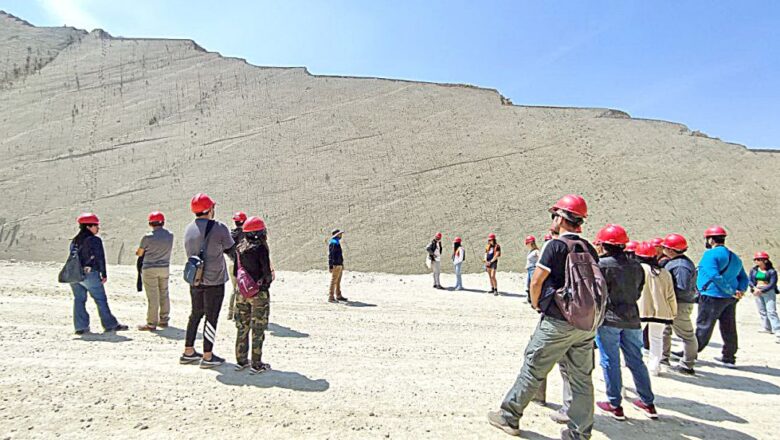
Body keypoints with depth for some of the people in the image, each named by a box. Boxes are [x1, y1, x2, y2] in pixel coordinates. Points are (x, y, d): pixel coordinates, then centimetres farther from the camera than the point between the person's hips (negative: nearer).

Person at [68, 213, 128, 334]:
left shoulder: (74, 241, 13)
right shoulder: (95, 240, -9)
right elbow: (100, 258, -11)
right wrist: (104, 274, -7)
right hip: (90, 274, -7)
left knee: (79, 300, 10)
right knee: (101, 300, 0)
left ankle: (81, 327, 10)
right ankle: (110, 325, 5)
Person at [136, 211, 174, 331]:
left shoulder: (148, 237, -12)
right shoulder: (170, 235, 0)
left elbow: (139, 253, -1)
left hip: (150, 269, -4)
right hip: (165, 268, 4)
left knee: (152, 296, -1)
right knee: (164, 294, 14)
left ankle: (151, 324, 4)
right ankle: (164, 320, 22)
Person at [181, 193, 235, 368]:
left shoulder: (188, 229, 5)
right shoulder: (219, 228, -14)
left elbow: (190, 253, 12)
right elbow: (232, 250, -5)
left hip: (195, 280, 6)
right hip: (214, 280, -6)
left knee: (196, 314, 18)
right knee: (211, 317, 2)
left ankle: (188, 352, 27)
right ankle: (207, 356, 8)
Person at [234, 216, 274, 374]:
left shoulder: (239, 248, 3)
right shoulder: (261, 248, -16)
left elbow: (236, 271, 7)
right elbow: (266, 272, -16)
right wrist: (269, 278, 4)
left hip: (242, 292, 6)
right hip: (259, 293, -6)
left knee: (242, 327, 14)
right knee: (258, 328, 2)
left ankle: (241, 361, 23)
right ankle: (256, 364, 7)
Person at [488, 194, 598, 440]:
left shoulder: (555, 245, -11)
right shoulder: (590, 249, 9)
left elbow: (536, 283, -12)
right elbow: (595, 284, 12)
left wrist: (536, 304, 5)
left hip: (557, 322, -6)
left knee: (533, 370, 4)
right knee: (582, 378, 12)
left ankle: (509, 418, 17)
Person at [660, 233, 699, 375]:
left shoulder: (681, 266, -22)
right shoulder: (672, 262, 11)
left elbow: (683, 290, -28)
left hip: (680, 306, -11)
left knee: (686, 335, 2)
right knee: (664, 330, 20)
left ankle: (687, 366, 11)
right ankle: (663, 358, 33)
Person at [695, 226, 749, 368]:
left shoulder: (710, 254, -12)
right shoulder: (734, 257, 17)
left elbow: (714, 276, -24)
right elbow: (743, 277, 16)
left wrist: (731, 291, -17)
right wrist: (740, 290, 0)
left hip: (712, 296, -8)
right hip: (730, 298, 8)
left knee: (703, 327, 0)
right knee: (728, 329, 13)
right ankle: (729, 358, 21)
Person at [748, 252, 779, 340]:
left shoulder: (771, 271, -8)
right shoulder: (753, 270, 5)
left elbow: (772, 284, -13)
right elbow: (750, 281, 3)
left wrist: (761, 291, -21)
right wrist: (755, 288, -17)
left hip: (769, 292, -5)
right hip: (757, 292, 5)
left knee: (771, 311, -11)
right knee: (762, 311, 10)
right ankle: (767, 328, 21)